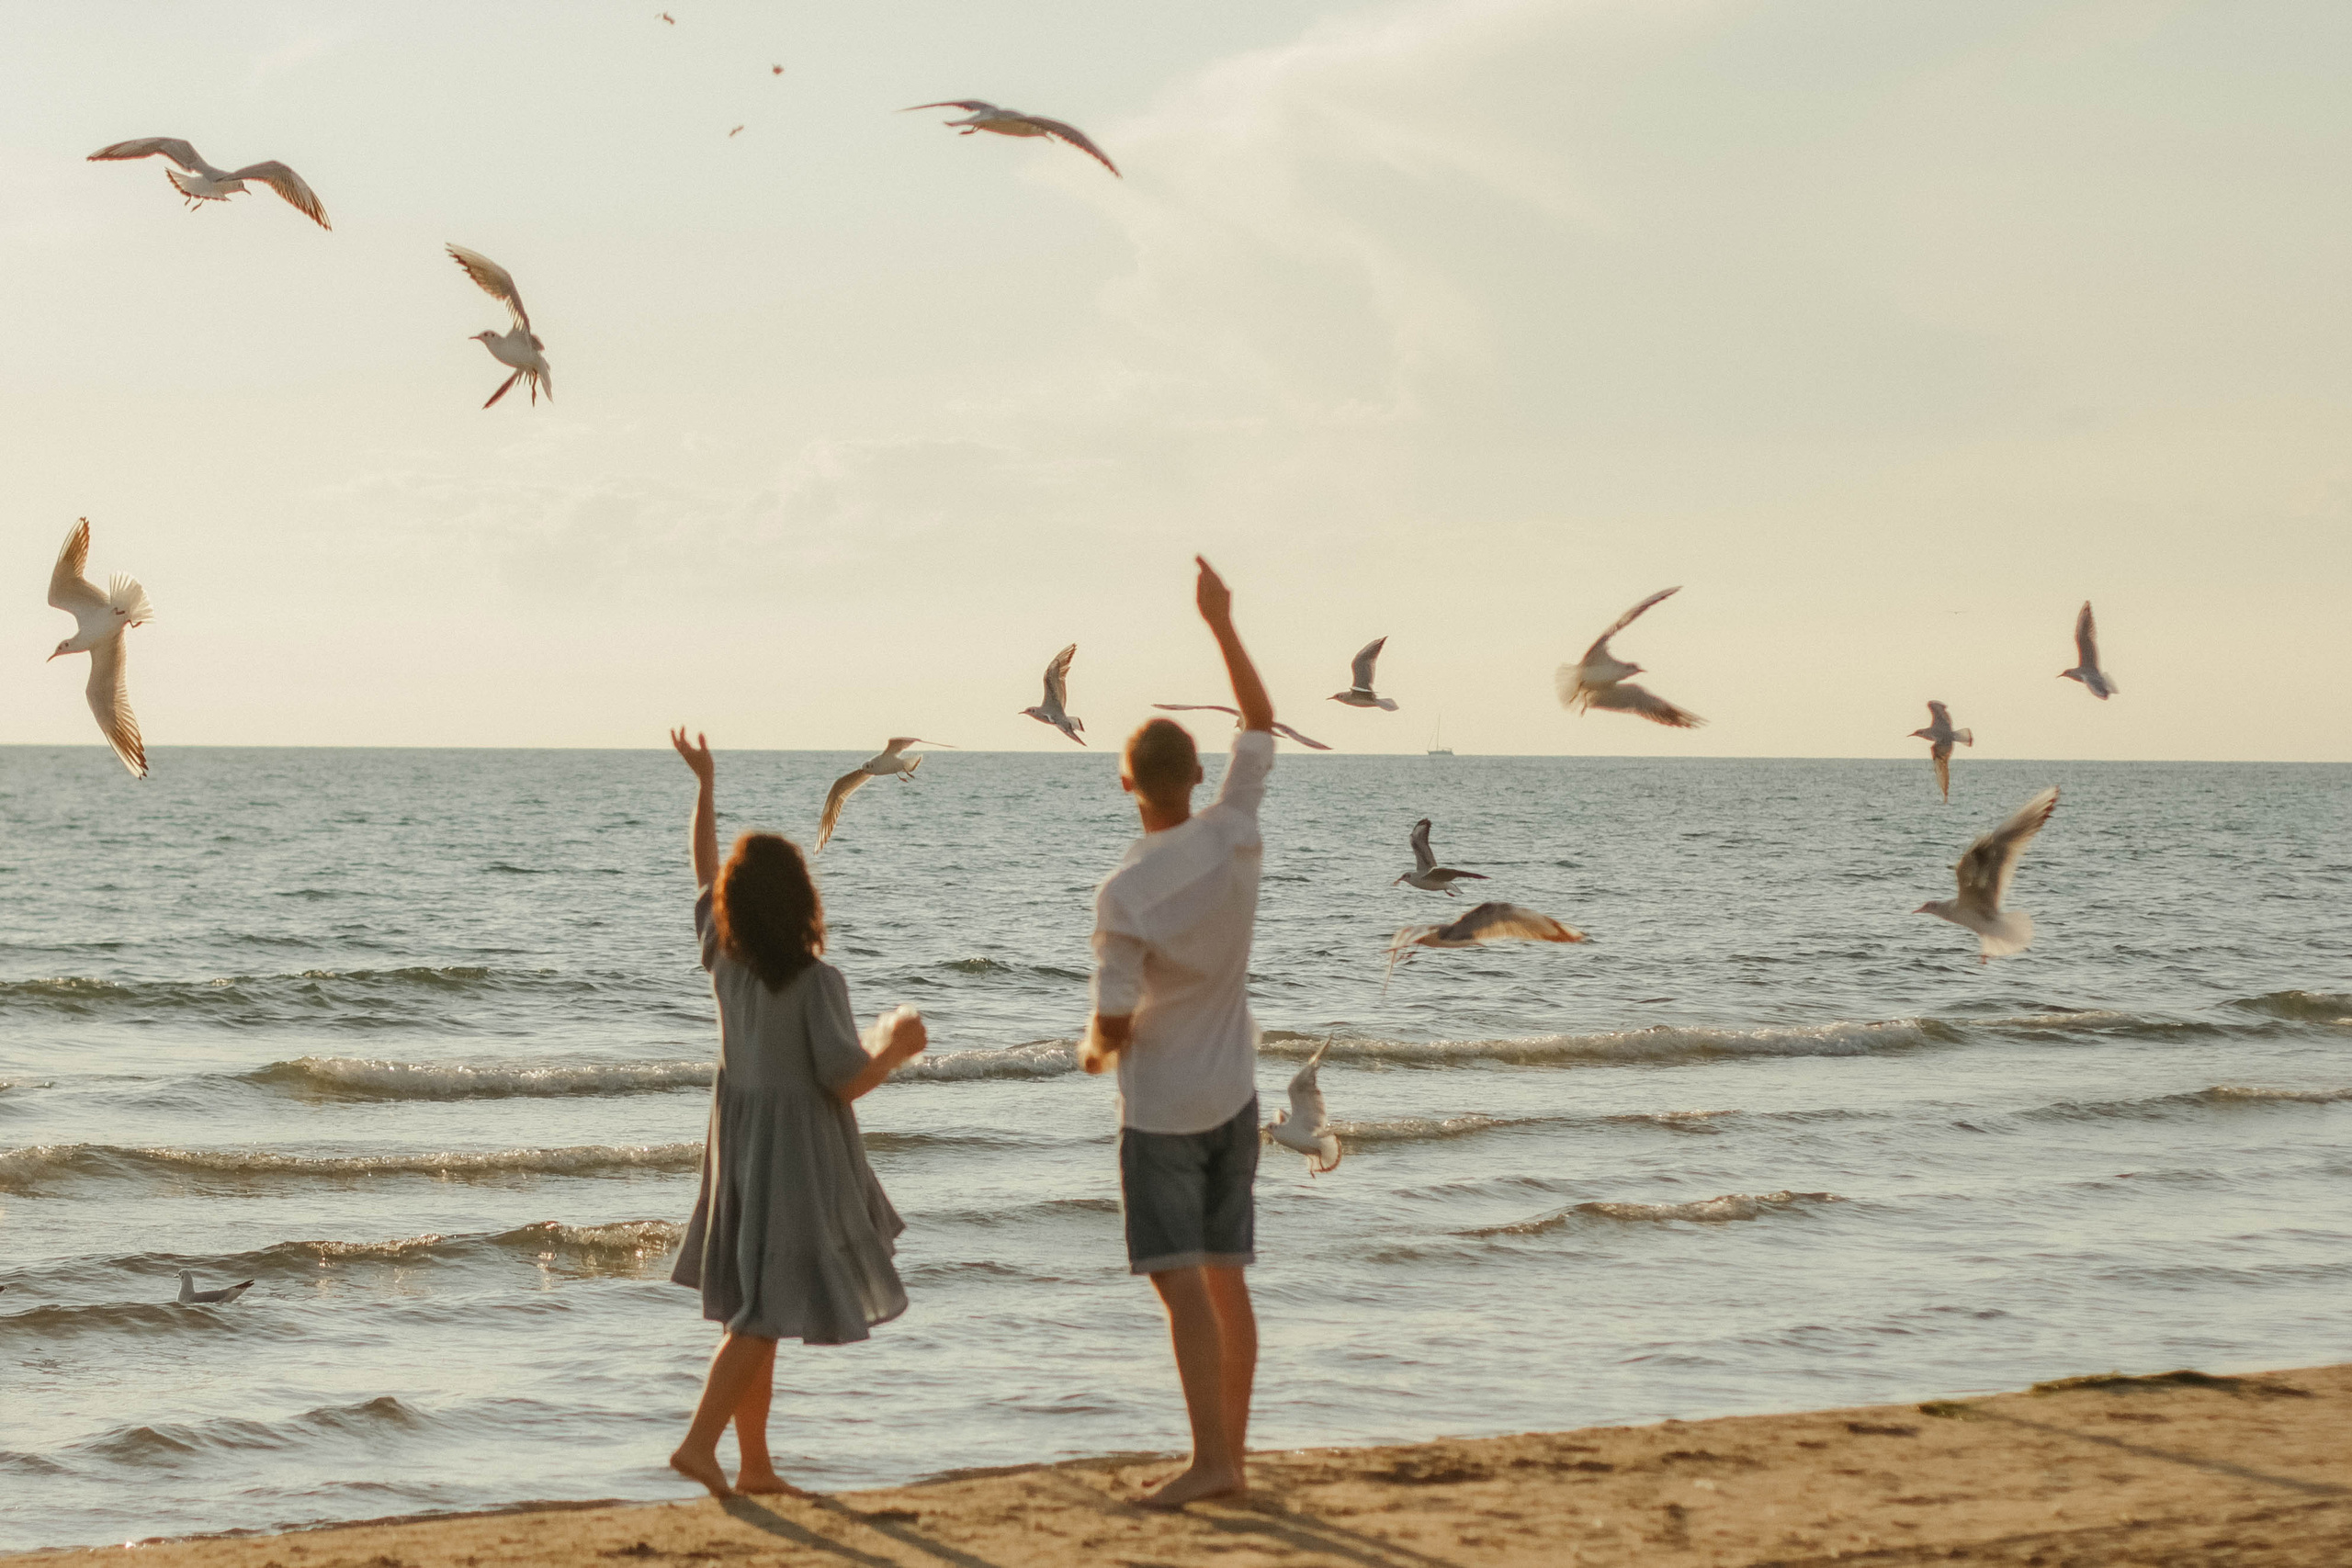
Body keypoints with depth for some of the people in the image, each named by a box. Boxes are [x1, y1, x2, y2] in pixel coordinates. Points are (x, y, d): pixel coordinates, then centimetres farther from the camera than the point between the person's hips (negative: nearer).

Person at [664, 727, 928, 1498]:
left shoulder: (725, 958, -2)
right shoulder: (815, 981, -19)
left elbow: (706, 876, 15)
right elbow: (845, 1081, -18)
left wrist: (704, 785, 21)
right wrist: (894, 1049, 1)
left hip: (738, 1142, 7)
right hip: (796, 1151, -7)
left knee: (755, 1311, 14)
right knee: (765, 1314, -3)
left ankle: (755, 1463, 18)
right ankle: (700, 1441, -13)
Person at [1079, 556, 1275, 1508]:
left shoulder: (1126, 893, -18)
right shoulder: (1235, 835, -5)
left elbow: (1115, 1026, -16)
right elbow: (1261, 722, 10)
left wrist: (1092, 1049, 7)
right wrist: (1221, 624, 14)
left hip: (1161, 1107, -6)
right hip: (1232, 1096, 6)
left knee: (1180, 1280, -8)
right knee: (1226, 1277, 11)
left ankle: (1208, 1457, -17)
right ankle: (1233, 1454, 15)